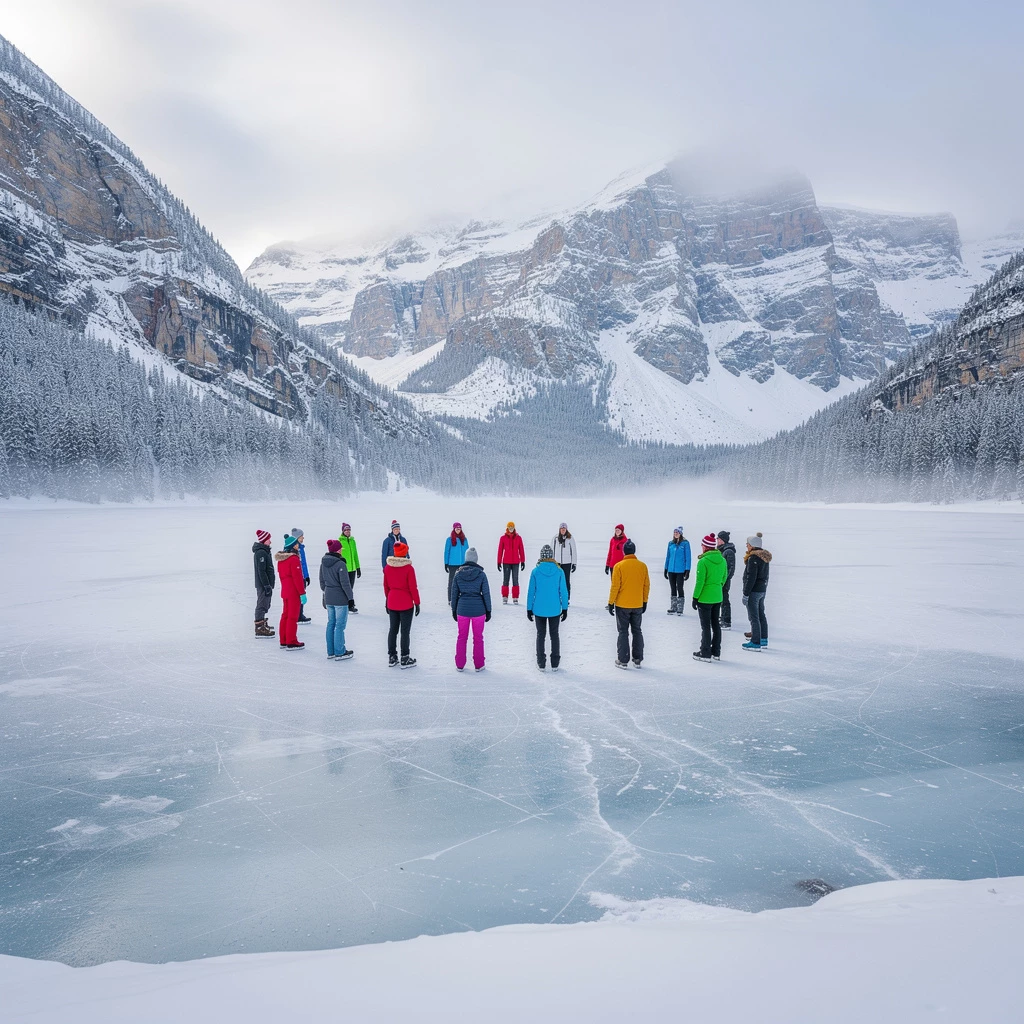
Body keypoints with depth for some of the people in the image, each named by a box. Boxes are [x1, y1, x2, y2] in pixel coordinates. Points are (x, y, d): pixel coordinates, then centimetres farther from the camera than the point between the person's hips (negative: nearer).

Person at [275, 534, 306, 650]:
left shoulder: (280, 559, 7)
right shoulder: (294, 559, -19)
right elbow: (297, 577, -19)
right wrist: (302, 593, -15)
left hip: (285, 591, 8)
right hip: (294, 592, -8)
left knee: (285, 615, 15)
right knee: (293, 617, -1)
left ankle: (283, 641, 20)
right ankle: (291, 643, 4)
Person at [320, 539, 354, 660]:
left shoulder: (323, 563, 4)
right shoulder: (340, 564, -19)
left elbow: (322, 581, 12)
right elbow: (345, 583, -16)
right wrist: (350, 597, -7)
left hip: (328, 598, 7)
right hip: (340, 598, -7)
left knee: (331, 623, 15)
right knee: (340, 625, 0)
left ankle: (331, 652, 21)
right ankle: (339, 653, 6)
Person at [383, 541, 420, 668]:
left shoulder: (387, 567, -1)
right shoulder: (408, 568, -16)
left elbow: (386, 586, 8)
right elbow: (413, 587, -13)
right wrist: (417, 603, -3)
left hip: (392, 603, 5)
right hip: (406, 604, -5)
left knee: (393, 629, 14)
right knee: (405, 631, 2)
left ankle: (392, 657, 21)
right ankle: (405, 659, 8)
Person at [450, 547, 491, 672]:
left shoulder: (458, 574, -4)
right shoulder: (481, 574, -10)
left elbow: (454, 593, 2)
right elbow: (486, 593, -6)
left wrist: (454, 609, 12)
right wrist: (488, 610, 3)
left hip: (462, 609, 2)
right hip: (478, 609, -2)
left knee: (462, 637, 14)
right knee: (478, 638, 11)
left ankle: (459, 665, 19)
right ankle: (478, 665, 16)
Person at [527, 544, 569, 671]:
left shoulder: (535, 571, -10)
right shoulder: (559, 571, -8)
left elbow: (531, 591, -5)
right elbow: (563, 591, -4)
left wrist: (529, 609, 5)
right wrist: (565, 608, 8)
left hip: (539, 609, 0)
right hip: (555, 609, 1)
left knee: (540, 635, 12)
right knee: (554, 635, 13)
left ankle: (541, 664, 15)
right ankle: (555, 664, 17)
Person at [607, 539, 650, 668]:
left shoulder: (619, 566, -13)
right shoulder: (642, 566, -2)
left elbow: (615, 586, -12)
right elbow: (646, 585, 4)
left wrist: (611, 603, -3)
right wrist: (645, 602, 16)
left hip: (622, 605, -3)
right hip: (638, 605, 3)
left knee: (623, 632, 5)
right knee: (637, 631, 14)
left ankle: (623, 661, 7)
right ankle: (637, 660, 18)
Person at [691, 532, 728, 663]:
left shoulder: (703, 561, -18)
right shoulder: (722, 560, 3)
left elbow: (700, 582, -16)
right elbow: (724, 578, 11)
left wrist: (695, 597, -9)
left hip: (704, 598, -7)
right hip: (718, 598, 7)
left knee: (705, 626, 1)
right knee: (716, 624, 14)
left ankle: (705, 654, 8)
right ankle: (716, 653, 22)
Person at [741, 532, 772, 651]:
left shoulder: (753, 558, -18)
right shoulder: (765, 557, 11)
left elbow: (751, 578, -21)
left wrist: (746, 593, -17)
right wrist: (763, 587, 21)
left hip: (754, 591, -9)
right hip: (762, 590, 10)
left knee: (754, 617, -4)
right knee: (761, 615, 16)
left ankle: (756, 643, -1)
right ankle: (763, 640, 23)